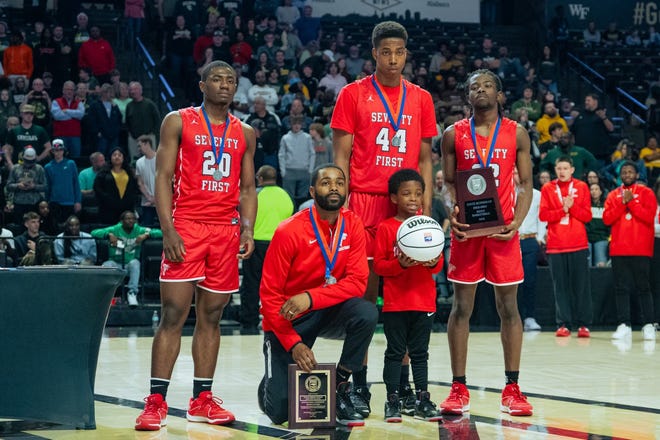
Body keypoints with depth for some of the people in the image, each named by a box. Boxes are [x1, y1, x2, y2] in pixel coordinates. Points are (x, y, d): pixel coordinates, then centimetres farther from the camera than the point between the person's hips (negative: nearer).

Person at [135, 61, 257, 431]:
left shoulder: (245, 133, 14)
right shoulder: (178, 122, 2)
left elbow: (248, 188, 16)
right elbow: (163, 177, -3)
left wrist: (248, 229, -1)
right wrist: (168, 230, -13)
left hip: (226, 230, 4)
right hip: (186, 226, -4)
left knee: (212, 317, 6)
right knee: (173, 315, -9)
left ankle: (202, 400, 11)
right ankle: (156, 401, -8)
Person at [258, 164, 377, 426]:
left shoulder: (352, 225, -8)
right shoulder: (289, 231, -18)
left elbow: (357, 281, -15)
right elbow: (269, 295, -15)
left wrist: (311, 297, -31)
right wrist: (293, 343, -23)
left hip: (327, 312, 3)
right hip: (288, 320, -3)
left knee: (367, 313, -31)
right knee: (281, 411, -13)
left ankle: (340, 389, -11)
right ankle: (271, 385, 27)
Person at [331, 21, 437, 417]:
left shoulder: (421, 99, 11)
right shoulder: (353, 94, 3)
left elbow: (425, 159, 13)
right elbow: (341, 156, 1)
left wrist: (426, 209, 4)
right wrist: (341, 205, -8)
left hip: (407, 206, 3)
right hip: (365, 202, -3)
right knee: (364, 292, -3)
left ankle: (401, 382, 9)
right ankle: (360, 385, 1)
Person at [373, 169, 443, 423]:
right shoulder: (386, 228, -3)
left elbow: (439, 263, 9)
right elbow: (378, 265, -5)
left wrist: (434, 263, -13)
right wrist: (400, 264, -21)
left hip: (424, 302, 3)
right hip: (395, 303, -3)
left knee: (420, 353, 10)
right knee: (395, 352, 3)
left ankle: (422, 400, 15)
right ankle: (393, 401, 8)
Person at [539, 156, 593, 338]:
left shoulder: (581, 187, 7)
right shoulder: (547, 189, 8)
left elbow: (587, 216, 2)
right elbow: (543, 215, -2)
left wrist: (571, 207, -13)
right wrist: (563, 210, -12)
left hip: (578, 244, 0)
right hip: (555, 244, 0)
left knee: (581, 285, -1)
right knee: (560, 286, 0)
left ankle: (583, 324, 2)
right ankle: (563, 324, 2)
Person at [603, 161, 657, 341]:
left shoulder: (646, 193, 4)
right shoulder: (613, 195, 13)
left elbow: (649, 216, -9)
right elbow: (607, 219, 1)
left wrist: (631, 202, -12)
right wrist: (622, 202, -9)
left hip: (641, 250, -3)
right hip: (619, 250, 3)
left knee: (643, 288, -2)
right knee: (622, 288, 1)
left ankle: (648, 326, -1)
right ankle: (624, 325, 3)